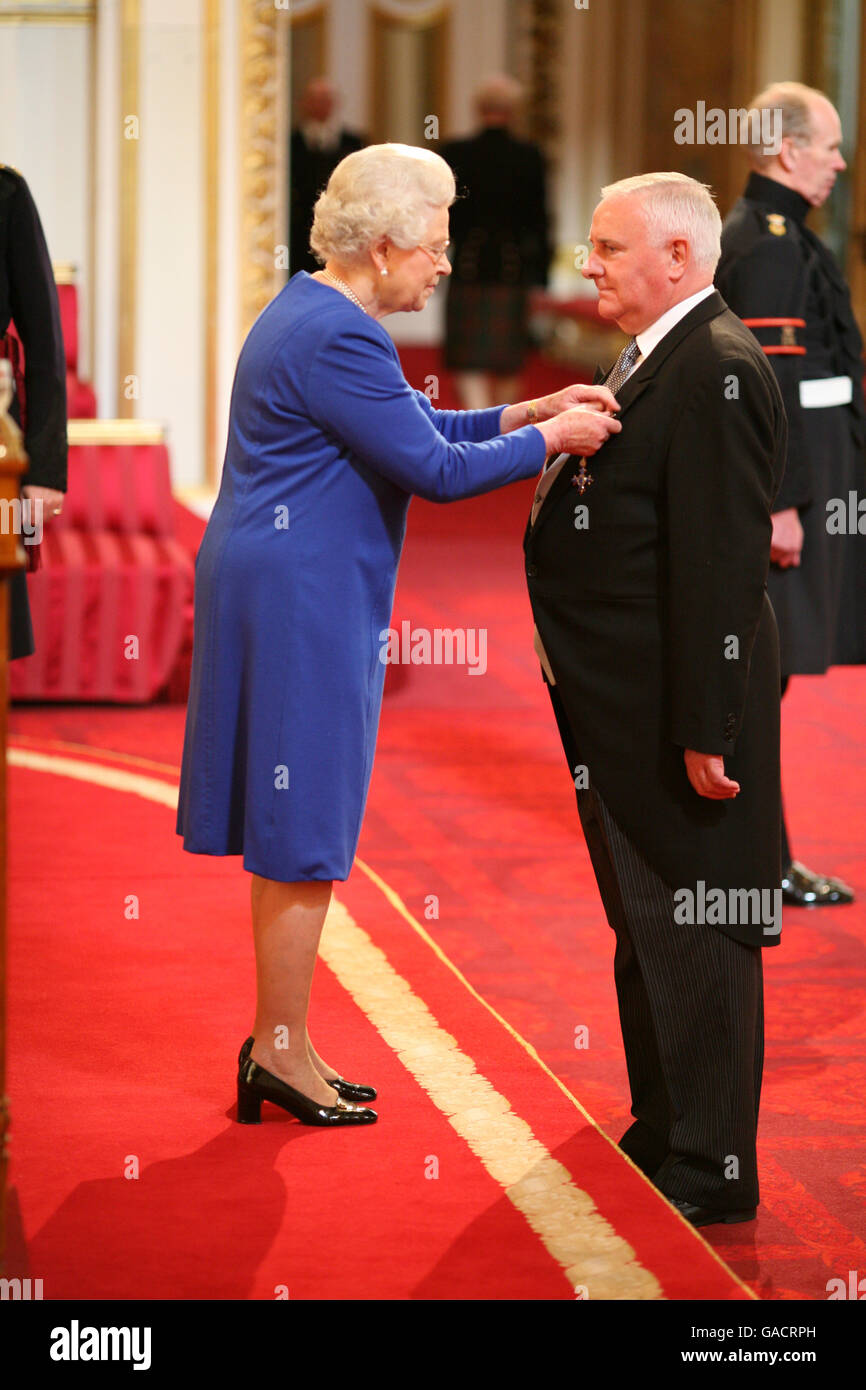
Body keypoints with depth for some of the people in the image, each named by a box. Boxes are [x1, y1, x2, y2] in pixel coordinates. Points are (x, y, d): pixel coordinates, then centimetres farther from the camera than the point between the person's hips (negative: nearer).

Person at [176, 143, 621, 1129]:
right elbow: (435, 469, -19)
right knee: (304, 828, -2)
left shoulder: (312, 313, 14)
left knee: (294, 825, 15)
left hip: (277, 592, 11)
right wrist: (550, 438, -8)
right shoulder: (337, 339, -20)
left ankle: (278, 1040, 21)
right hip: (301, 601, -11)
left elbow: (413, 428, 19)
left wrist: (526, 414, 11)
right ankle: (282, 1049, 6)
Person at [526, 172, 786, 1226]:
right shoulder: (653, 359, 13)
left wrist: (703, 730, -23)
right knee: (644, 932, 19)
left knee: (692, 935, -2)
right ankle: (662, 1135, 32)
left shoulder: (718, 370, -19)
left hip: (678, 709, -11)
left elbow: (721, 563, -23)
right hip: (619, 707, 11)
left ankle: (709, 1170, 6)